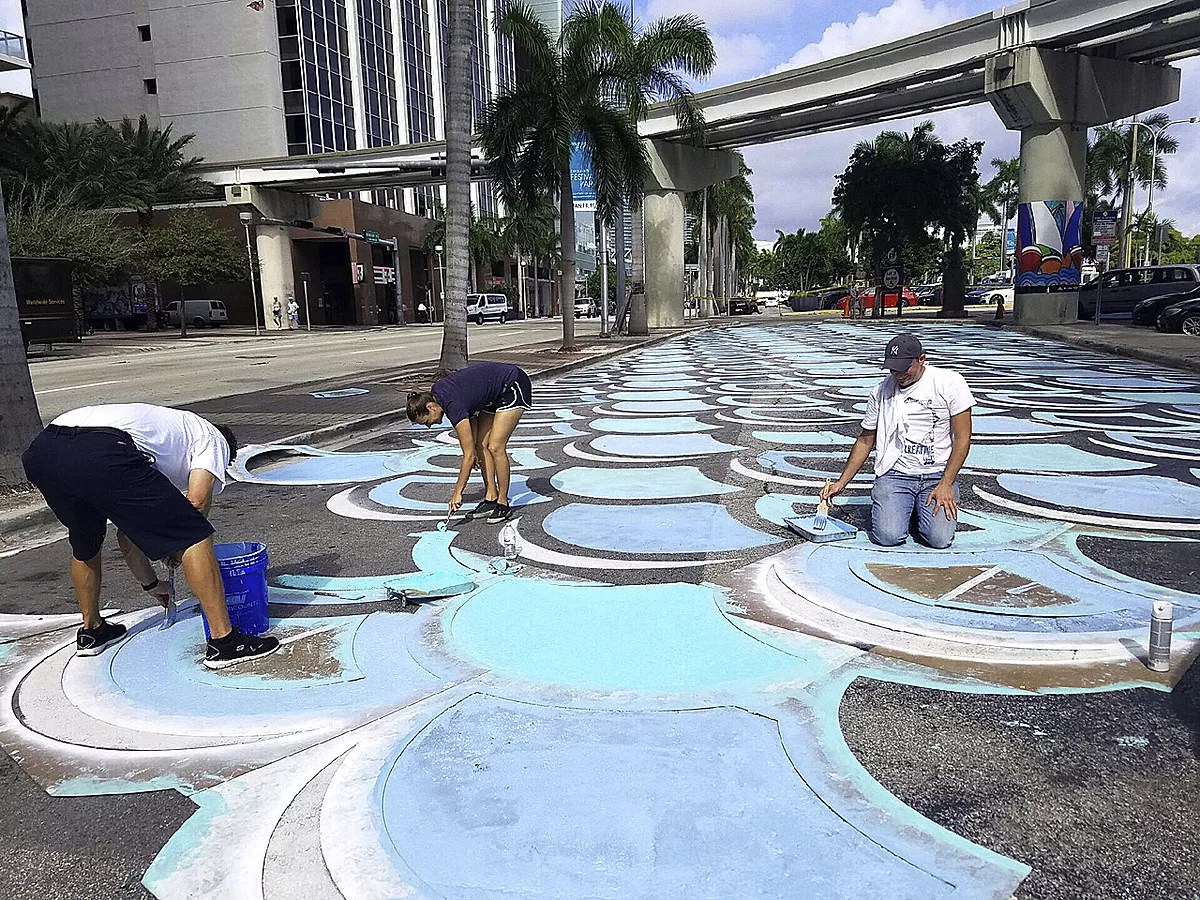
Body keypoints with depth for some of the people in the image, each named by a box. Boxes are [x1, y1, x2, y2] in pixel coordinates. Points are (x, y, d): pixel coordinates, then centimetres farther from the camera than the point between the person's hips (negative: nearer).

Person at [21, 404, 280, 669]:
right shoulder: (214, 439, 25)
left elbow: (127, 538, 45)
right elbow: (197, 499, 2)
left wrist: (151, 585, 56)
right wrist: (182, 541, 22)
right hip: (101, 455, -9)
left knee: (85, 544, 35)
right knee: (194, 537, 2)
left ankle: (91, 630, 49)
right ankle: (223, 642, 2)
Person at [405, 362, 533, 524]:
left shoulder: (453, 406, -29)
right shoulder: (436, 391, -7)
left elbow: (469, 455, -25)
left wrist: (457, 493, -20)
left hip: (515, 386, -10)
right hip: (496, 393, 10)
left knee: (495, 447, -15)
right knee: (480, 444, 3)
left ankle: (503, 504, -3)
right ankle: (491, 499, 7)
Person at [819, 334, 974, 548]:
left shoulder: (950, 383, -4)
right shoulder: (882, 390, 4)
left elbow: (962, 438, -4)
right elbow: (865, 440, 12)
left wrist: (945, 484, -13)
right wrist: (841, 483, 6)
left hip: (938, 475, -1)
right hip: (895, 473, 1)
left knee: (940, 539, -19)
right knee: (888, 536, -21)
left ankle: (921, 507, 15)